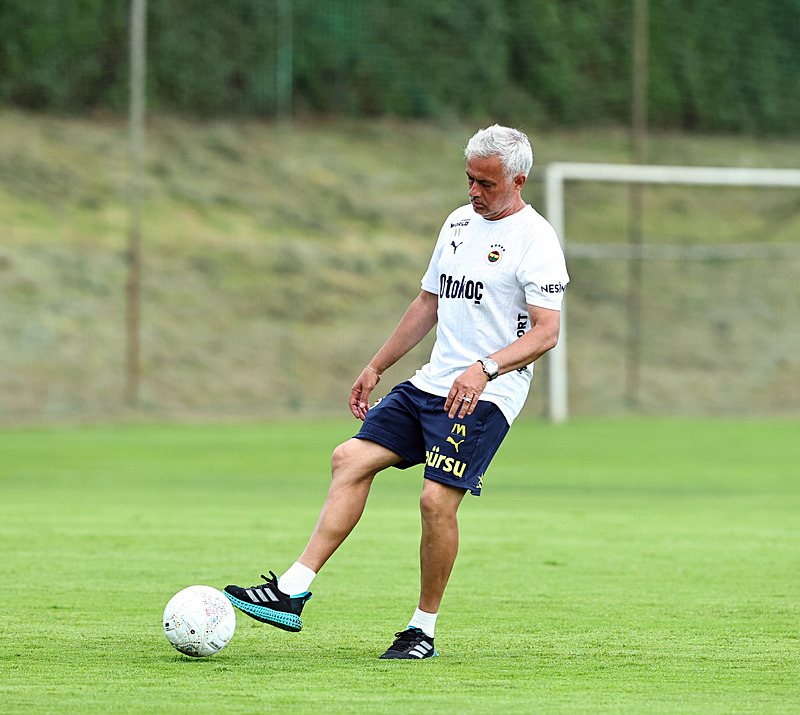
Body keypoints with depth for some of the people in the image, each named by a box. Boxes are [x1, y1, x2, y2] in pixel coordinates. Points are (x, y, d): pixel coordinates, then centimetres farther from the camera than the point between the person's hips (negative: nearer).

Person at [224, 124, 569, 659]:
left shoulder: (535, 239, -8)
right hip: (431, 384, 8)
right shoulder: (459, 222, 16)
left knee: (437, 500, -17)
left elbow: (546, 332, -15)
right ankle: (292, 593, -11)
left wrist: (485, 369, -28)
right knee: (351, 459, -6)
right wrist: (376, 367, 23)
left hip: (485, 396, -7)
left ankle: (424, 630, 0)